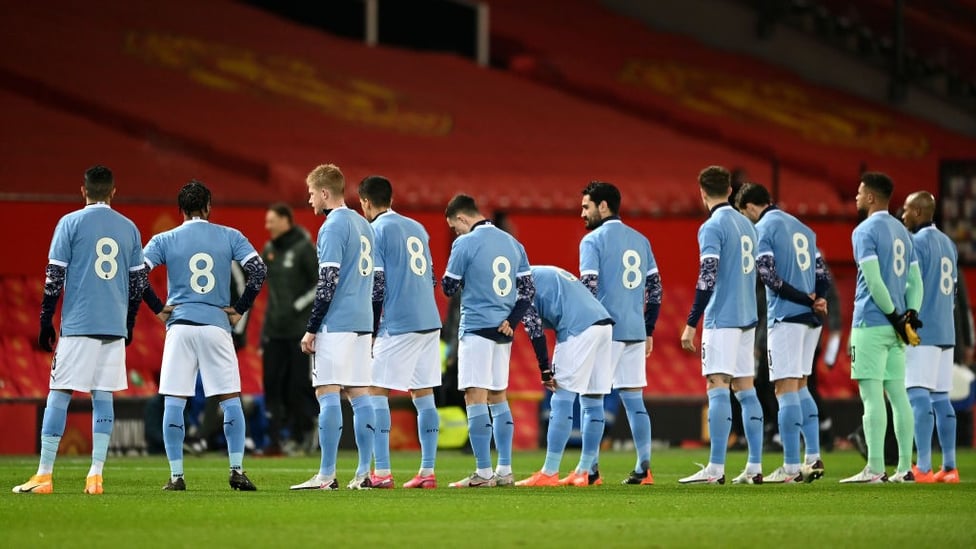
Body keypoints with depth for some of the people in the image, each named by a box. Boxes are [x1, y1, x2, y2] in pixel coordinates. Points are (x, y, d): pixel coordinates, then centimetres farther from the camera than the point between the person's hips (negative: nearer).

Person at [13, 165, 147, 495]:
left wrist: (46, 321, 4)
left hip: (77, 323, -3)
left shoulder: (70, 223, -1)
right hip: (115, 326, 3)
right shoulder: (129, 229, 10)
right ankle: (96, 476, 0)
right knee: (103, 396, 6)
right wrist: (128, 324, 21)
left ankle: (44, 476, -4)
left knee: (59, 394, -1)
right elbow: (139, 282, 11)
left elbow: (54, 278, -4)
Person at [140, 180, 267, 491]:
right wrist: (239, 309, 3)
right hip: (217, 325, 0)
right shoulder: (229, 237, 5)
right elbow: (258, 270, -4)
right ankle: (237, 471, 1)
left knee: (173, 403, 3)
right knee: (230, 400, 7)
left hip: (180, 325, 0)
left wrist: (158, 309, 2)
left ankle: (176, 475, 0)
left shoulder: (164, 241, 4)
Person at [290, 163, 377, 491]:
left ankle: (326, 475, -11)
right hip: (362, 323, 9)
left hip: (336, 325, -9)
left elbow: (328, 283, -16)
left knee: (327, 393, -8)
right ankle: (364, 473, 6)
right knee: (359, 394, 8)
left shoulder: (333, 227, -10)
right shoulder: (363, 225, 16)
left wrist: (311, 329, -12)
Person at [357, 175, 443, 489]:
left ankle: (382, 473, -8)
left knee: (376, 392, -2)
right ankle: (427, 472, 8)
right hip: (430, 322, 7)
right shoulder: (417, 228, 16)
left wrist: (371, 331, -4)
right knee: (424, 394, 10)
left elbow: (376, 285, -10)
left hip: (398, 325, -7)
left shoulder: (375, 230, -5)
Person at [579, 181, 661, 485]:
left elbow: (588, 289, -14)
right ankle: (643, 468, 4)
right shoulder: (640, 241, 13)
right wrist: (648, 332, 17)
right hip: (635, 332, 6)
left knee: (590, 400, 0)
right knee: (635, 401, 8)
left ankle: (590, 469, -4)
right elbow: (655, 289, 13)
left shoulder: (593, 241, -6)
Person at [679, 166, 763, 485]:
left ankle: (715, 469, -15)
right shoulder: (746, 225, 15)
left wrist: (691, 324, -16)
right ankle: (754, 468, 7)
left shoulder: (712, 227, -10)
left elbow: (707, 278, -17)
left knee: (717, 387, -10)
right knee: (745, 389, 9)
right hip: (747, 317, 8)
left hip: (722, 319, -8)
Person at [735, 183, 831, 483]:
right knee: (800, 386, 17)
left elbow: (768, 275, -14)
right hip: (811, 319, 8)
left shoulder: (762, 229, -4)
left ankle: (791, 467, -9)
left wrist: (805, 299, -10)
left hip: (785, 316, -8)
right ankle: (813, 459, 12)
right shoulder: (803, 228, 20)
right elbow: (821, 269, 14)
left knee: (786, 388, -6)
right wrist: (819, 299, -2)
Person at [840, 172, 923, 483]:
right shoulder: (902, 233, 17)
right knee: (897, 394, 9)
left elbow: (873, 280, -17)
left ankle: (875, 469, -12)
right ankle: (904, 468, 7)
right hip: (895, 328, 8)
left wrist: (895, 316, -12)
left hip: (871, 323, -8)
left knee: (872, 396, -9)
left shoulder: (865, 231, -8)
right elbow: (915, 280, 14)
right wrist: (911, 313, 3)